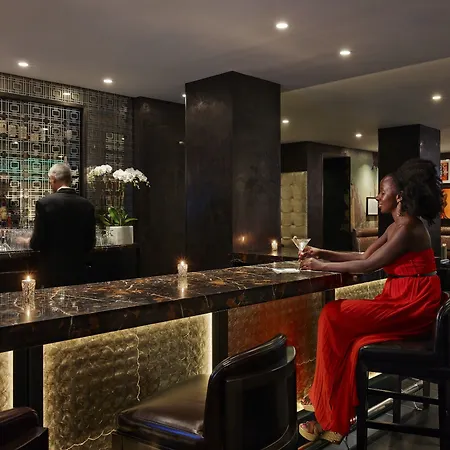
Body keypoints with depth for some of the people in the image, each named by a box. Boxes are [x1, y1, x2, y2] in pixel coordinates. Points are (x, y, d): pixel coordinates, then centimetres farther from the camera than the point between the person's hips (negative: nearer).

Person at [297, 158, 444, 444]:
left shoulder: (408, 228, -17)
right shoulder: (396, 227, 14)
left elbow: (368, 266, -20)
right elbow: (364, 256, 16)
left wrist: (322, 267, -13)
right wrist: (323, 254, 9)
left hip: (412, 307, -9)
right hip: (402, 302, 9)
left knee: (333, 317, -12)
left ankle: (331, 418, 0)